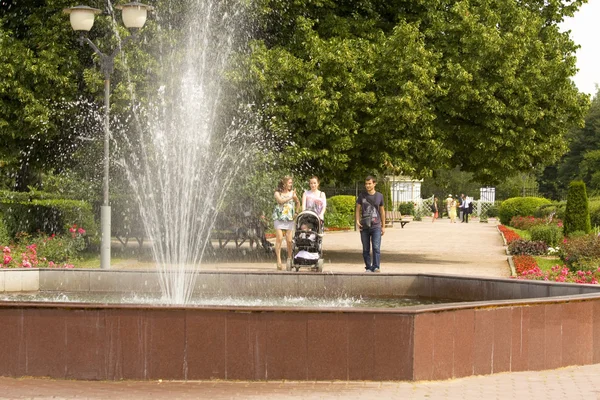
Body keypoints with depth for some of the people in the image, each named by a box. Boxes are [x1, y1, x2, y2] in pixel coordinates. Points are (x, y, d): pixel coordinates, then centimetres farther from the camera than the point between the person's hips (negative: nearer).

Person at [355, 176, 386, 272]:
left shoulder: (379, 196, 6)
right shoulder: (362, 195, 5)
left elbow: (382, 211, 13)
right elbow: (357, 209, 9)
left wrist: (383, 226, 12)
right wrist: (357, 221, -7)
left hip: (376, 226, -1)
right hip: (364, 227, 1)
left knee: (376, 247, -14)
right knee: (366, 249, 5)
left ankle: (376, 267, -14)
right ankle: (368, 268, 13)